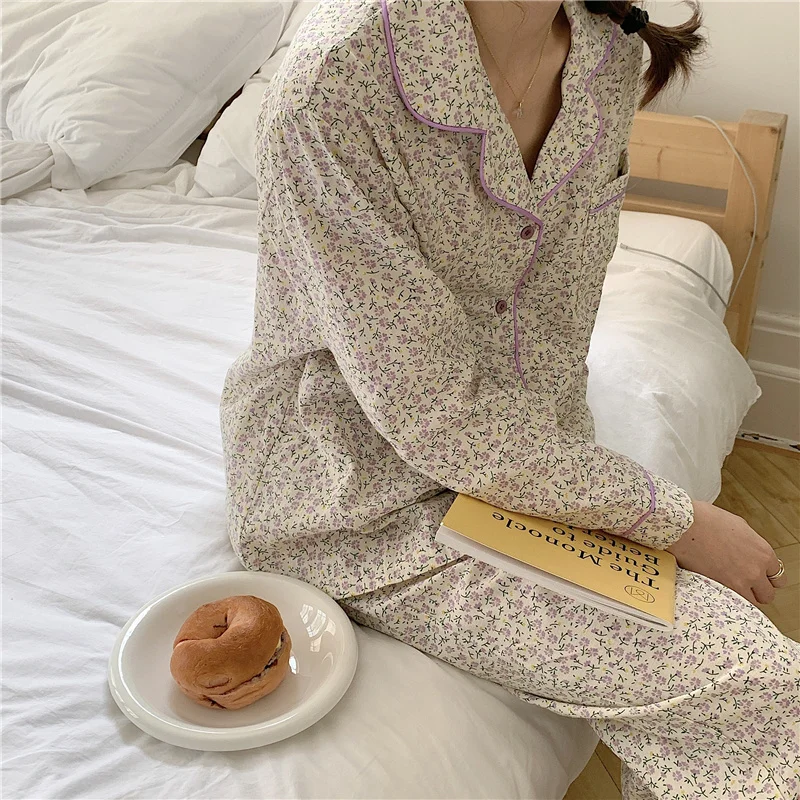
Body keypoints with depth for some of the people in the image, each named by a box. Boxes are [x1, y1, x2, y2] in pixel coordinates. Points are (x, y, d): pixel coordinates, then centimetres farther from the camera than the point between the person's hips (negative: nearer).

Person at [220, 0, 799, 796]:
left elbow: (563, 320, 8)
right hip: (362, 497, -6)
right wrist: (676, 519, -18)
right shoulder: (335, 80, -26)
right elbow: (433, 413, -24)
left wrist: (567, 471, -2)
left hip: (520, 457, 7)